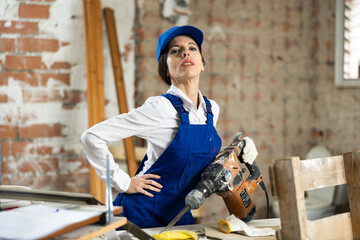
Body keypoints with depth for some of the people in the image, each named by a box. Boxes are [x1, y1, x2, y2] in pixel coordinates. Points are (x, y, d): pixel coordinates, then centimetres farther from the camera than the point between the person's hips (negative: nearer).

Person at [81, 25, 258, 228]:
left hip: (180, 215, 6)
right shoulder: (161, 108, -19)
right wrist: (124, 183, -14)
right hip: (144, 215, -6)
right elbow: (92, 137, -18)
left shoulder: (212, 109, 2)